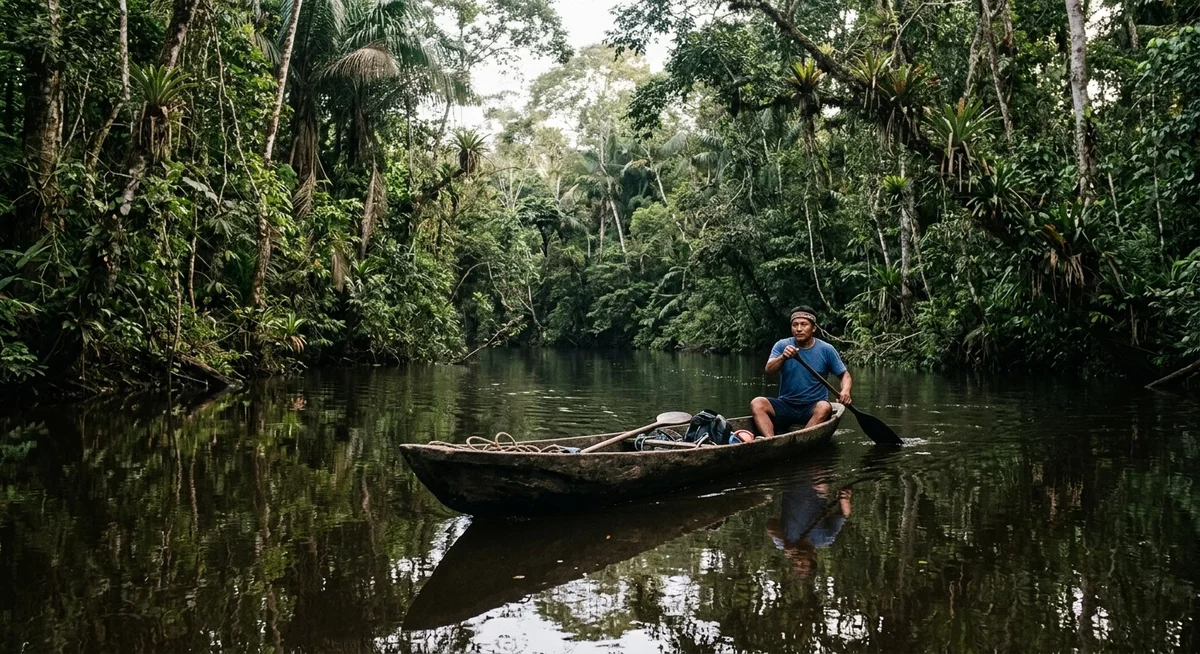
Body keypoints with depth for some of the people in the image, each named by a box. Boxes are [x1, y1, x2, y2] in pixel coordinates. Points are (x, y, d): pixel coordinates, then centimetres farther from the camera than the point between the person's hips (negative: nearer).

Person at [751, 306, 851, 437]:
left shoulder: (826, 349, 0)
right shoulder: (782, 345, 0)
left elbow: (845, 375, 6)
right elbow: (769, 370, -14)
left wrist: (845, 391, -17)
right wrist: (783, 357, -35)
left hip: (813, 407, -1)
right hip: (785, 405, 1)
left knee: (824, 407, -34)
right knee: (756, 403, -24)